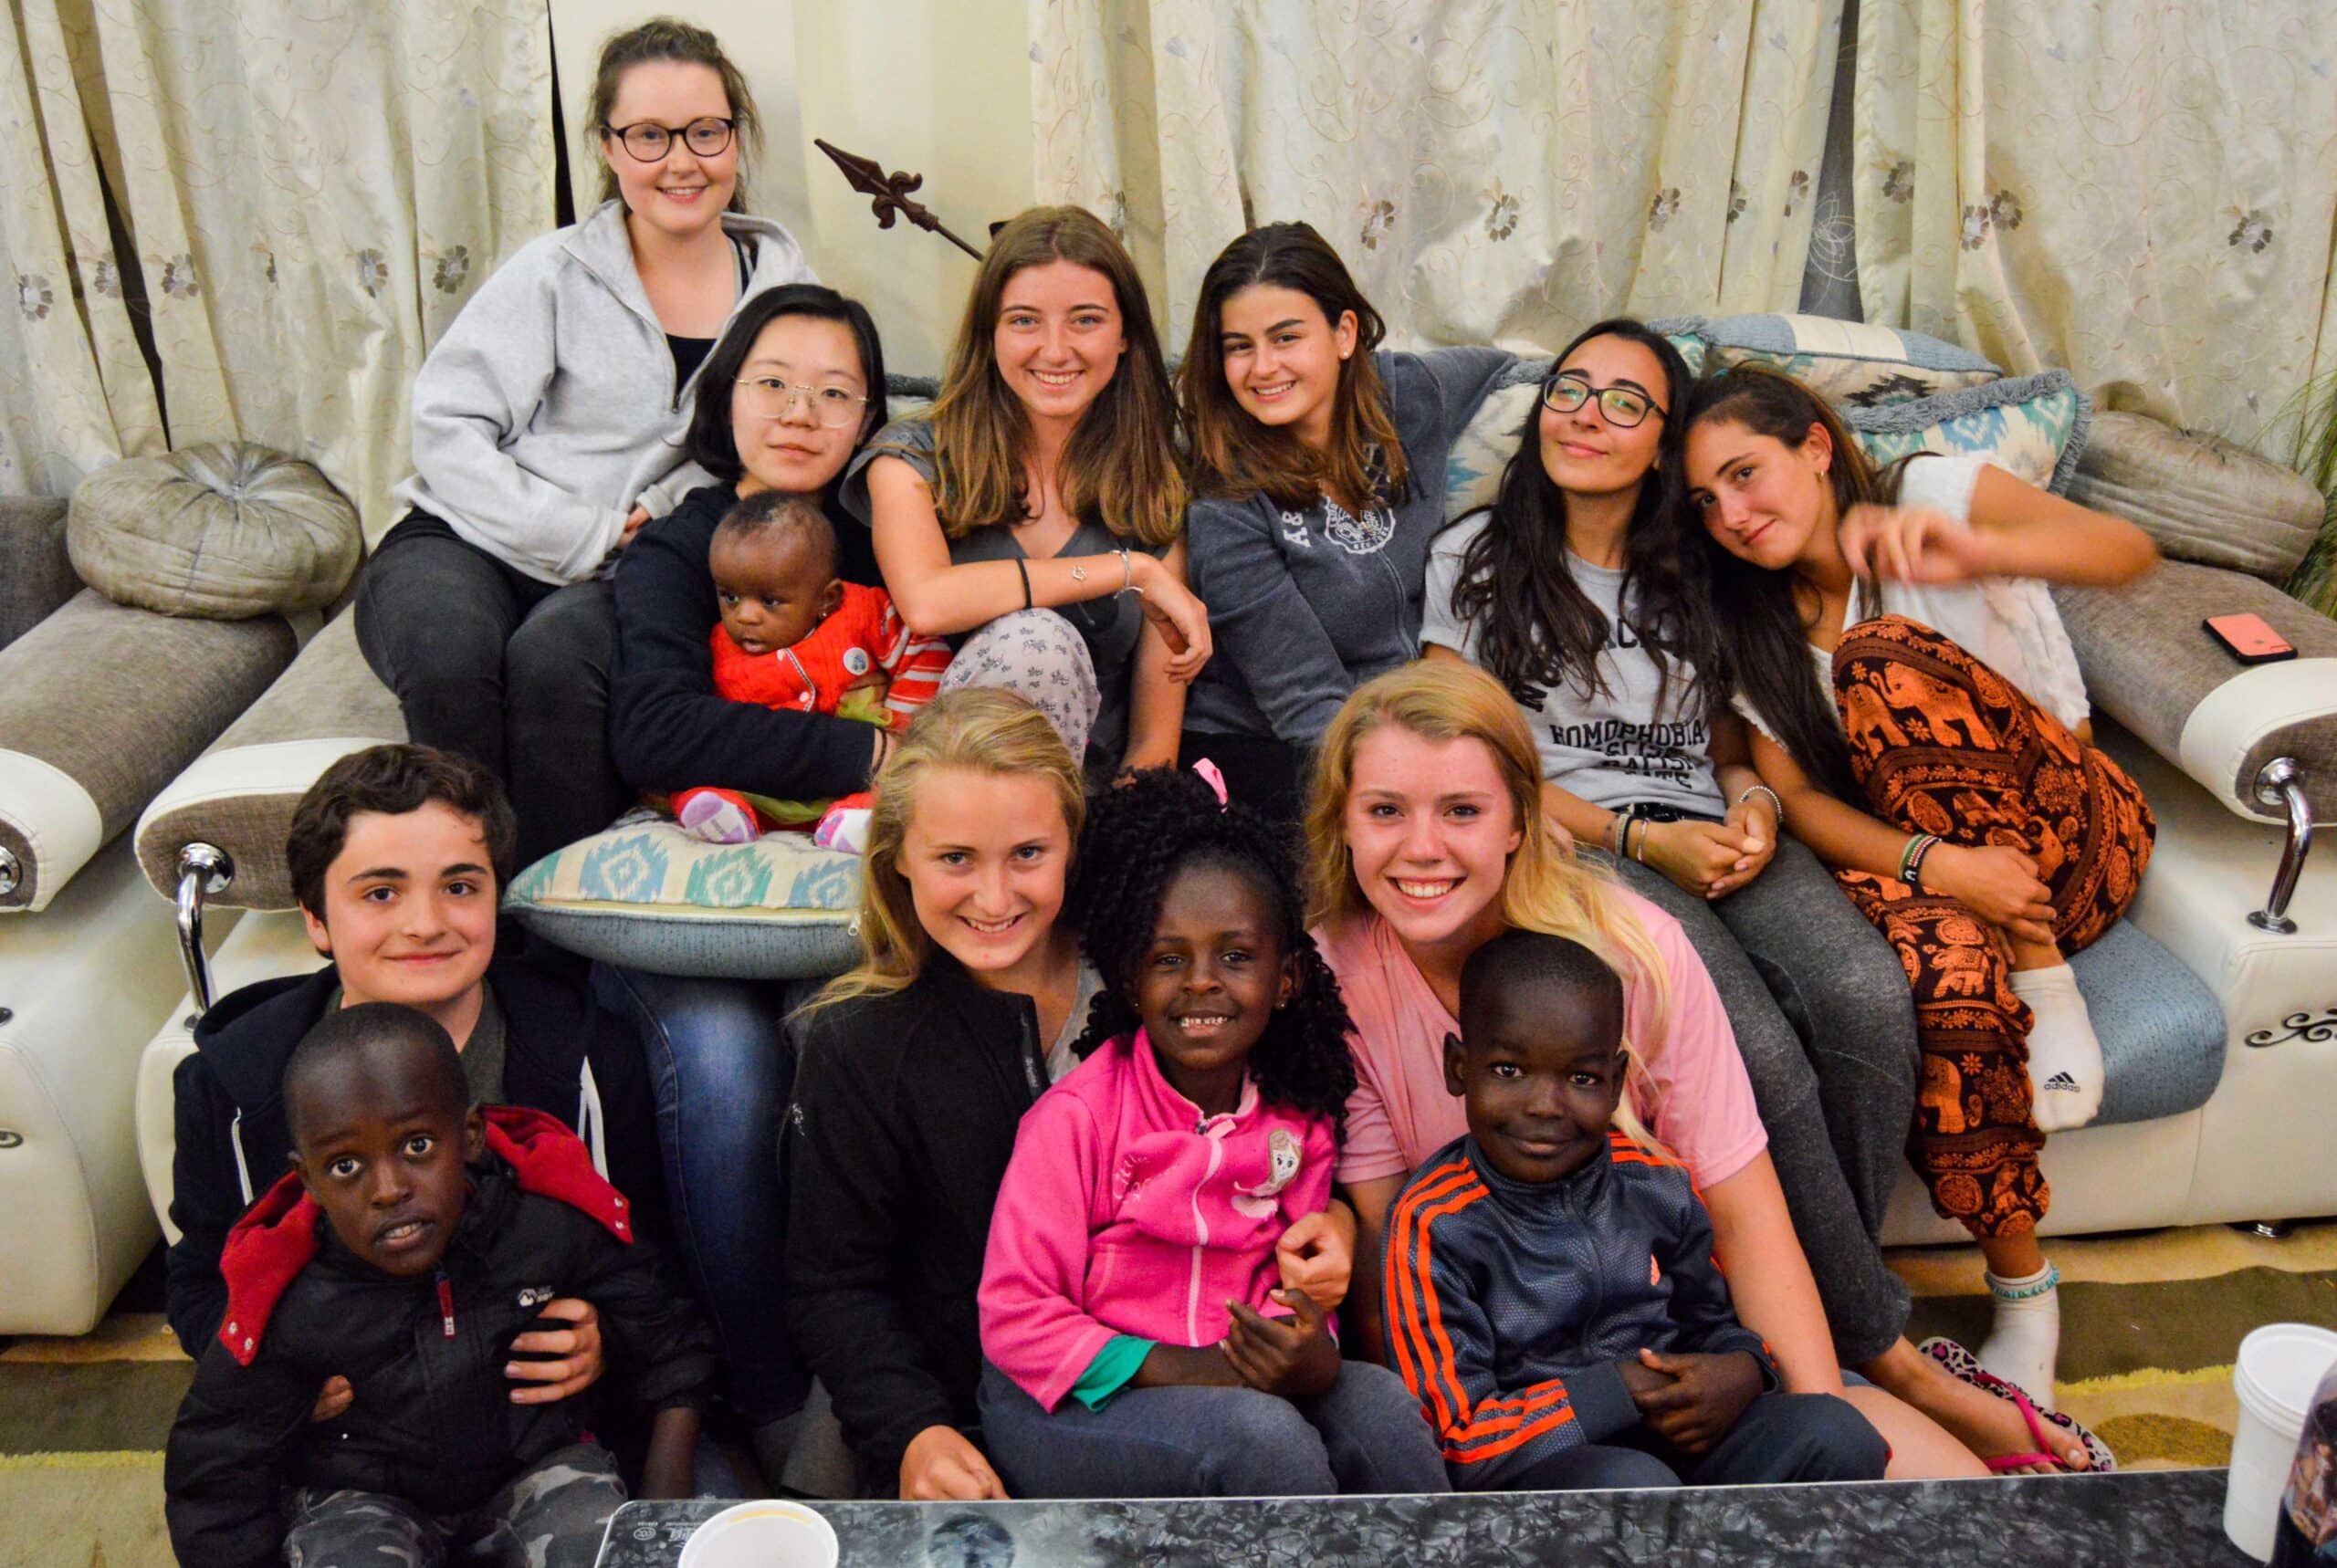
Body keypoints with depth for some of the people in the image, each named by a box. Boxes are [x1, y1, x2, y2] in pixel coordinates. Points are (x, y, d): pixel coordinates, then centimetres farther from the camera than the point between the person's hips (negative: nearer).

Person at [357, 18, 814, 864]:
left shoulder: (780, 279, 11)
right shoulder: (554, 272, 3)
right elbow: (447, 430, -3)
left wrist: (660, 524, -6)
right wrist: (587, 535, -15)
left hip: (630, 575, 1)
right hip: (467, 542, 0)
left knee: (556, 653, -35)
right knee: (451, 655, -35)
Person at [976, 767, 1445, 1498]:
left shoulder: (1297, 1122, 2)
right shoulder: (1077, 1116, -12)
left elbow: (1298, 1290, 8)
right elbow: (1014, 1317, -12)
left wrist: (1312, 1361, -17)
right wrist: (1174, 1367, -21)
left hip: (1247, 1384, 5)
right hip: (1070, 1405, -4)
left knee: (1379, 1405, -22)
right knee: (1262, 1435, -31)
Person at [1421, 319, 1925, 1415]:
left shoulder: (1694, 572, 21)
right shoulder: (1475, 559, 9)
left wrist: (1752, 804, -2)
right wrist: (1644, 840, -9)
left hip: (1714, 835, 4)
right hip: (1576, 848, -4)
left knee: (1869, 998, -28)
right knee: (1761, 1051, -30)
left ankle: (1817, 1301, -10)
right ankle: (1879, 1342, -12)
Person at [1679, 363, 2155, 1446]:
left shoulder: (1938, 494, -3)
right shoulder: (1748, 625, 7)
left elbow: (2129, 551, -21)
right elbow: (1797, 797, -5)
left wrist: (1973, 553, -42)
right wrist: (1930, 861, -25)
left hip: (2071, 833, -2)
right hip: (1911, 845, 2)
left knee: (1882, 658, -29)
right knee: (1944, 975, -36)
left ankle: (2047, 986, -22)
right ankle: (2022, 1290, -21)